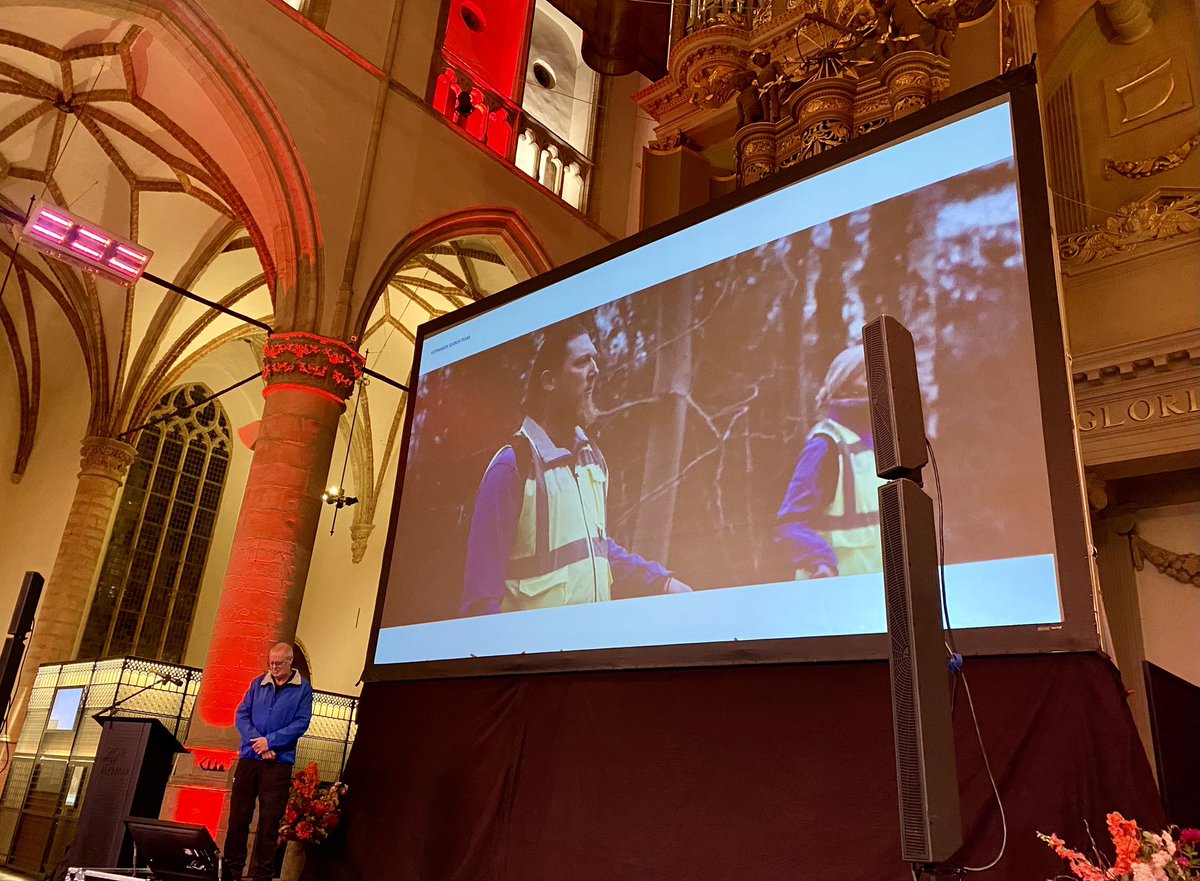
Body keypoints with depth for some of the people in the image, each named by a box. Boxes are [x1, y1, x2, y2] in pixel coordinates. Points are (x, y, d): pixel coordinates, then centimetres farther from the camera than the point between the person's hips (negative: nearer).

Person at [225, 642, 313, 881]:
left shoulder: (303, 689, 0)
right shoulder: (258, 684, 9)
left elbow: (301, 723, -6)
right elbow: (242, 714, 4)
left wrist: (270, 741, -14)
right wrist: (257, 741, -11)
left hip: (279, 762, -3)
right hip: (249, 757, 3)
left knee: (270, 819, 2)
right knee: (238, 814, 7)